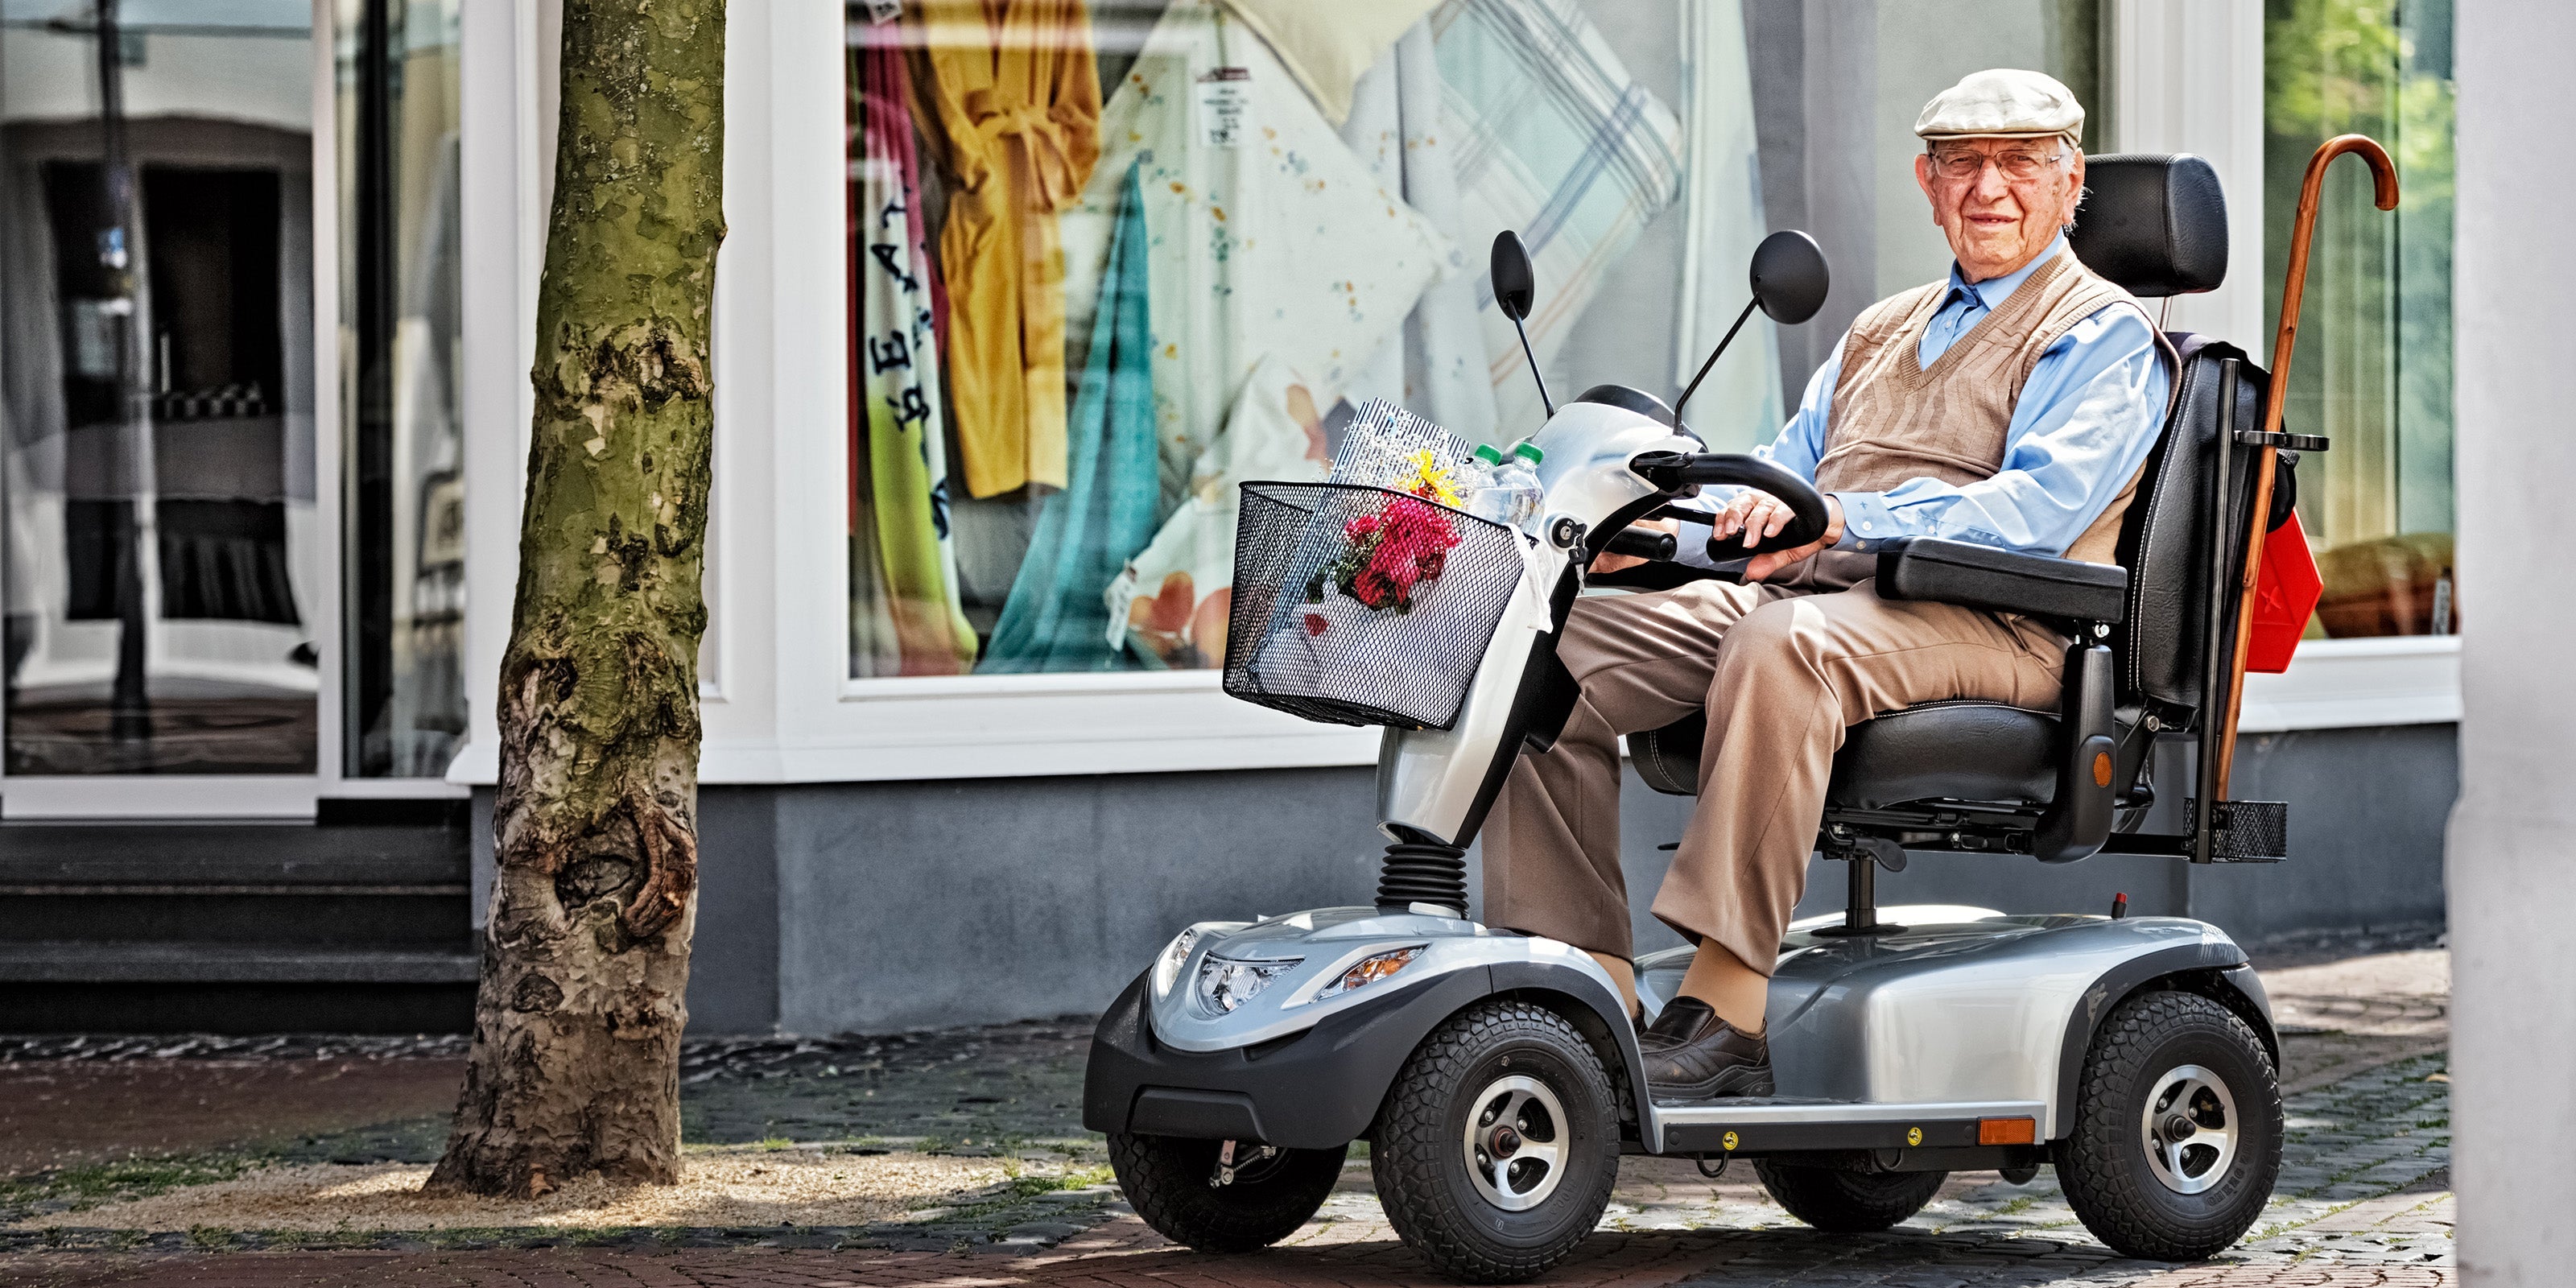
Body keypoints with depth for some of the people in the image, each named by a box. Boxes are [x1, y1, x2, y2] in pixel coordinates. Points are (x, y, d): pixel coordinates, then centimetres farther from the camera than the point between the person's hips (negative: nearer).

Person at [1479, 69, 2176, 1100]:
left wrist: (1846, 520, -27)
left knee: (1782, 649, -40)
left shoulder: (2102, 336, 5)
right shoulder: (1882, 331, 31)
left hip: (1989, 623, -8)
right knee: (1555, 647, -13)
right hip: (1797, 597, 8)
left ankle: (1727, 1009, -42)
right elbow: (1778, 483, 26)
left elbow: (2038, 508, -13)